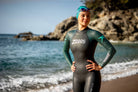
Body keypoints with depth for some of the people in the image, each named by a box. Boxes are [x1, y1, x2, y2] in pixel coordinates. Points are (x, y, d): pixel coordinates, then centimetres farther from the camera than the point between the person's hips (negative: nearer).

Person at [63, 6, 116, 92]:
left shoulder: (94, 33, -11)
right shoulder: (70, 34, 6)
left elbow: (112, 50, -13)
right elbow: (65, 51, 24)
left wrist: (100, 66, -14)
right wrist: (71, 65, 12)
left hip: (92, 75, -6)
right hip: (77, 76, 6)